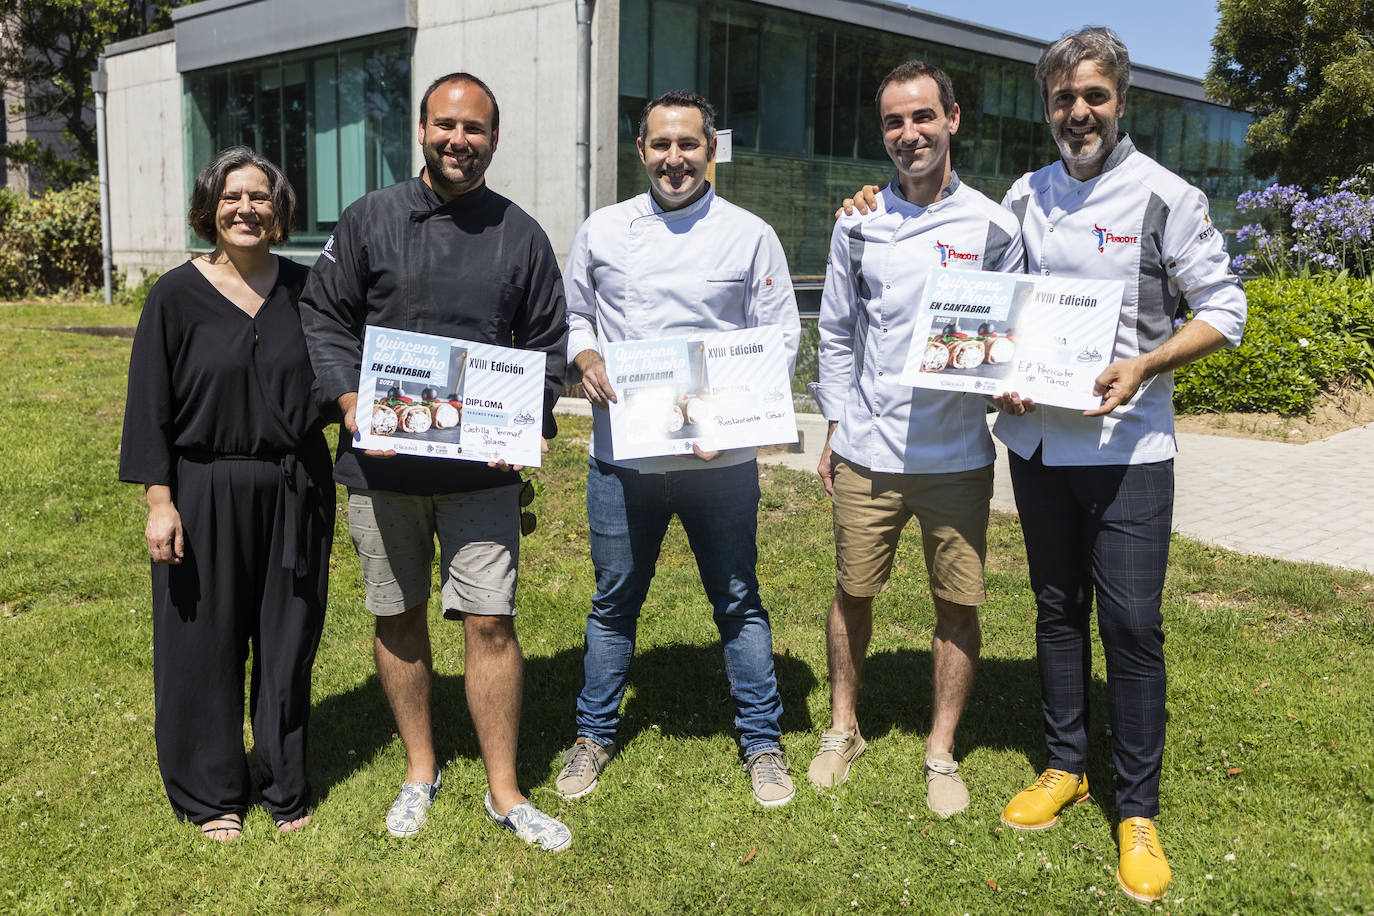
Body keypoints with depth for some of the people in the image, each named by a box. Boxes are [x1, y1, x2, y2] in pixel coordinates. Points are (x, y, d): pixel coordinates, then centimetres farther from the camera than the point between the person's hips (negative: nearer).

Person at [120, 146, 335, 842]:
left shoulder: (302, 288, 4)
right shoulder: (177, 295, -4)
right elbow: (150, 406, -4)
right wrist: (159, 502, -9)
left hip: (294, 491, 2)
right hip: (206, 492, -2)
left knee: (287, 640, 11)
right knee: (205, 642, 7)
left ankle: (285, 785, 28)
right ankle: (210, 793, 26)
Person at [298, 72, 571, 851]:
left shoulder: (522, 236, 6)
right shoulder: (370, 221, 4)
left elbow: (547, 344, 9)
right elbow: (324, 316, 5)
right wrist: (351, 400, -11)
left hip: (481, 468, 0)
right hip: (382, 461, 1)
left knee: (491, 621, -2)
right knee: (400, 617, 12)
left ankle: (505, 792, 14)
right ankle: (421, 770, 31)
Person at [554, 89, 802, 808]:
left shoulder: (750, 235, 0)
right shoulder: (602, 231, 7)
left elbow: (782, 338, -1)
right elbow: (570, 313, 16)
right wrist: (583, 357, -7)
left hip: (720, 457, -1)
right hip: (621, 453, 2)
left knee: (737, 600, 9)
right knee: (614, 599, 13)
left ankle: (762, 741, 26)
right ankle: (594, 734, 31)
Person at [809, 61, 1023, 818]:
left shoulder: (991, 226, 2)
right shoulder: (858, 222, 6)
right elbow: (836, 333, 11)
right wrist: (835, 429, 9)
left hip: (957, 455, -1)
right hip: (867, 452, 1)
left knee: (958, 605, 5)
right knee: (853, 594, 10)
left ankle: (941, 751, 23)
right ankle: (843, 729, 31)